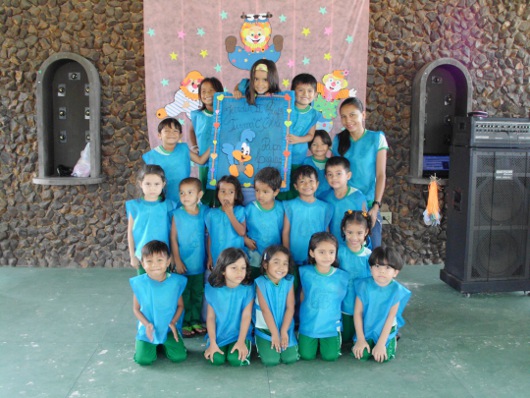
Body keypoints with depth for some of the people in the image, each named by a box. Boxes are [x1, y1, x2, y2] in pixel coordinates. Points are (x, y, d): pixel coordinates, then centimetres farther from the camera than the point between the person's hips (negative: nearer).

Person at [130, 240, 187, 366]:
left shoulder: (175, 281, -12)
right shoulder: (139, 283, -13)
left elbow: (180, 305, 0)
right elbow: (136, 309, -3)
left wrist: (173, 322, -14)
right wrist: (147, 324, -18)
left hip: (169, 328, 1)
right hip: (147, 328, 0)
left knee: (179, 356, -12)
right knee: (143, 360, -16)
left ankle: (164, 344, 20)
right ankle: (154, 345, 18)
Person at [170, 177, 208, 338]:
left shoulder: (204, 212, -4)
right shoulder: (177, 214, -10)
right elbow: (173, 238, -7)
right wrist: (177, 261, -10)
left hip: (200, 263, 3)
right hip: (183, 263, -3)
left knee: (198, 294, 15)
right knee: (184, 295, 8)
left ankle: (196, 321, 29)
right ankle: (185, 324, 20)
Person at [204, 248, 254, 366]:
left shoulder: (247, 288, -13)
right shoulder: (212, 289, -10)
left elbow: (246, 316, -14)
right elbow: (210, 317, -7)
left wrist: (241, 341, -18)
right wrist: (212, 343, -10)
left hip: (239, 334, -1)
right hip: (218, 334, 1)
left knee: (236, 360, -21)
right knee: (217, 359, -17)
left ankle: (244, 346, 12)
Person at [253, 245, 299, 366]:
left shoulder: (289, 282, -7)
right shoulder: (261, 283, -15)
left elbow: (290, 308, -9)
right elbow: (265, 310, -16)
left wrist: (283, 332, -15)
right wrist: (274, 334, -17)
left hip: (286, 328, 2)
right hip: (265, 328, -2)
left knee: (291, 358, -9)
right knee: (270, 360, -14)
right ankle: (263, 345, 18)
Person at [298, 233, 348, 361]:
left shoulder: (342, 277, -12)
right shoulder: (305, 272, -11)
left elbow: (340, 300, 1)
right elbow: (302, 296, 4)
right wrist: (307, 313, 8)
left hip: (331, 325, 0)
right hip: (308, 324, 0)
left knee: (330, 356, -1)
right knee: (307, 356, 2)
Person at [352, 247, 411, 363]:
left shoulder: (396, 290, -19)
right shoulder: (364, 285, -18)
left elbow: (390, 318, -15)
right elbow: (358, 313, -12)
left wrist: (381, 344, -17)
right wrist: (360, 339, -13)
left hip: (386, 328, -1)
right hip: (366, 328, 1)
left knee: (384, 357, -18)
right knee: (362, 354, -17)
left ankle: (394, 338, 13)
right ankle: (368, 341, 16)